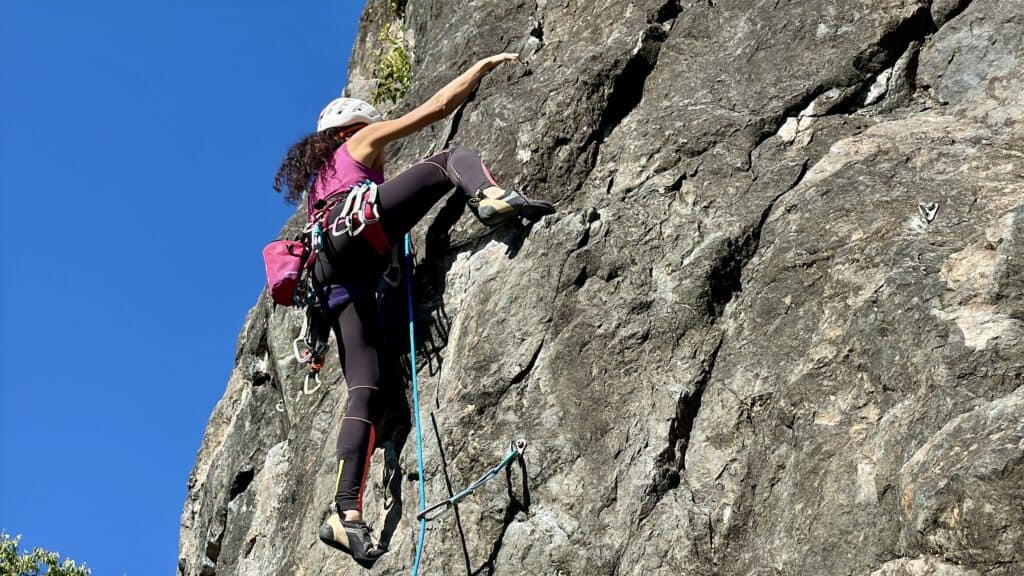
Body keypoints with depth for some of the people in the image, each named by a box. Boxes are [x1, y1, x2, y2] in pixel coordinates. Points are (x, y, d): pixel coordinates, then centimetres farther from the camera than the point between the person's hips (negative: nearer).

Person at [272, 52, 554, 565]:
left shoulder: (318, 183, 44)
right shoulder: (362, 140, 27)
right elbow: (439, 105, 25)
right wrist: (483, 65, 37)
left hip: (334, 279, 6)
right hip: (359, 227, -6)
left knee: (365, 389, -5)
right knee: (453, 158, 4)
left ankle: (345, 513, -21)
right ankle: (493, 197, -35)